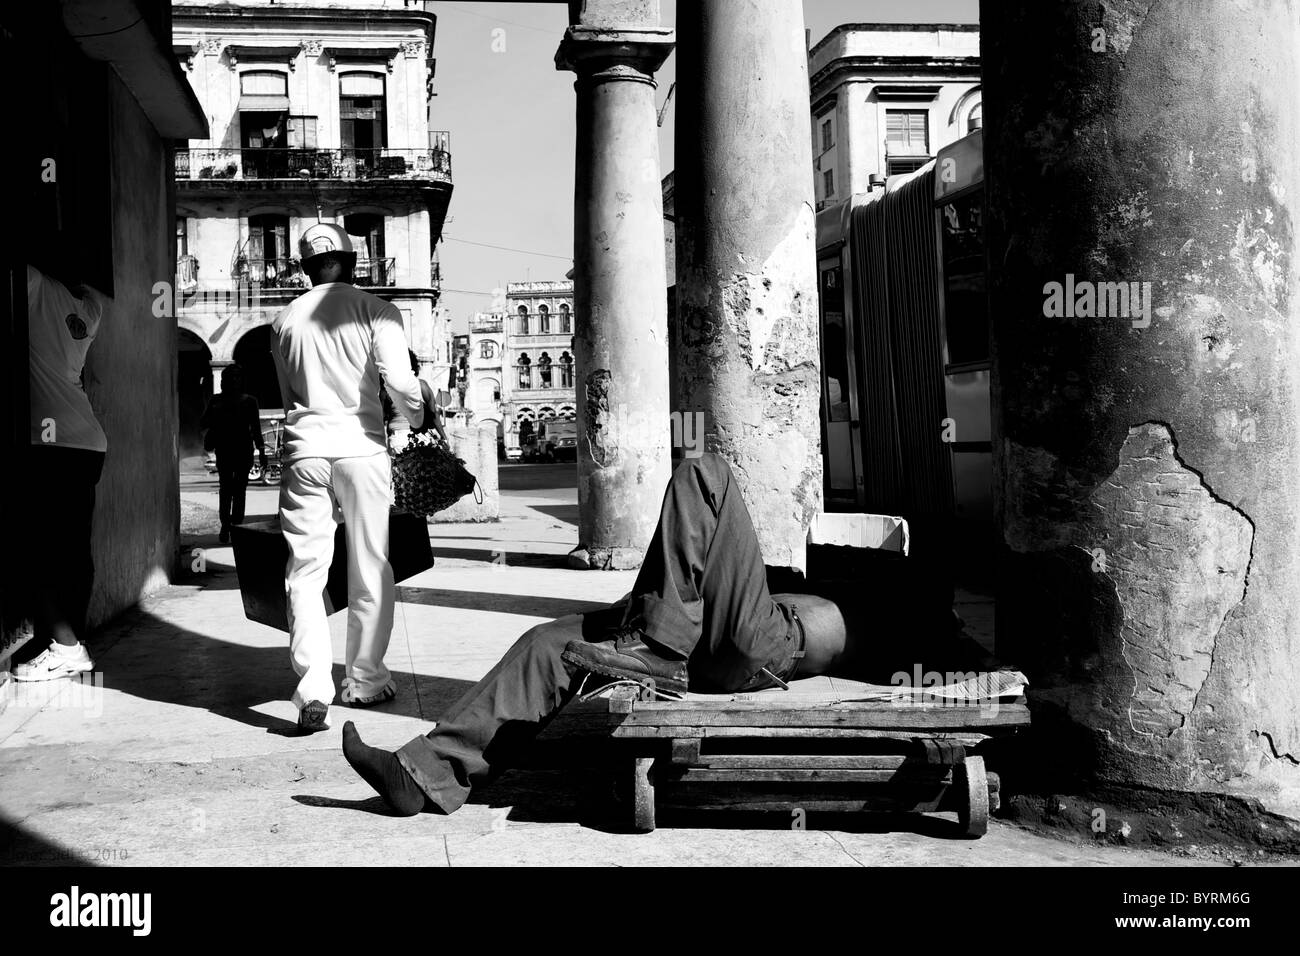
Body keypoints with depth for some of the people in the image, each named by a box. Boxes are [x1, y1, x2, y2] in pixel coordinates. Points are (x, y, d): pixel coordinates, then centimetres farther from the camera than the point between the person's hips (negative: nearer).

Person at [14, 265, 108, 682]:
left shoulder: (40, 287, -7)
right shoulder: (91, 305, 11)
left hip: (52, 441, -7)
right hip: (88, 441, 7)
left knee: (43, 551, -4)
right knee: (75, 548, 9)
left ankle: (65, 645, -6)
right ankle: (74, 642, 13)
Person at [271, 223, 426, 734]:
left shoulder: (285, 321, 9)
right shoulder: (374, 310, -3)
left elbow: (287, 395, 15)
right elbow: (398, 380, -11)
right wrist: (419, 417, 7)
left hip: (304, 450, 2)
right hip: (361, 448, -2)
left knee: (305, 572, 3)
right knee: (369, 571, 11)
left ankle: (313, 687, -9)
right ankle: (365, 681, 18)